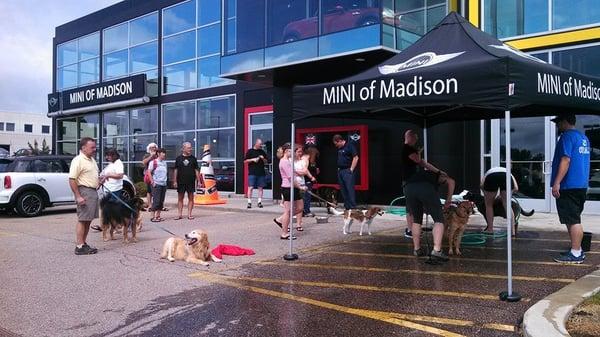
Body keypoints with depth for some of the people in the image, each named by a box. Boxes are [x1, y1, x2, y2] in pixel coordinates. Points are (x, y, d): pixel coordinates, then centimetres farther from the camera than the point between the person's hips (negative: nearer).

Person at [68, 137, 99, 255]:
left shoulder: (92, 159, 16)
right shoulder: (78, 160, -13)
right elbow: (72, 179, -19)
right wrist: (78, 196, -23)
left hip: (93, 191, 9)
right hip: (84, 191, -9)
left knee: (88, 220, 11)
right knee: (82, 219, -8)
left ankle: (84, 243, 18)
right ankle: (80, 247, -6)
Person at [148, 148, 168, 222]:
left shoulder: (164, 163, 13)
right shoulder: (153, 162, -6)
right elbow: (149, 172, -7)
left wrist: (165, 180, 10)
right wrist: (152, 181, -12)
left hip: (164, 184, 6)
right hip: (156, 184, -6)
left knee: (161, 201, 7)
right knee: (156, 200, -7)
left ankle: (158, 215, 13)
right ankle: (154, 216, -3)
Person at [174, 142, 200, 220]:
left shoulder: (193, 158, 6)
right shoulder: (178, 158, 4)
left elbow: (196, 170, 6)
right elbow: (176, 170, 6)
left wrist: (199, 181, 1)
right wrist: (175, 181, 1)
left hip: (191, 182, 0)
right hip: (181, 182, 0)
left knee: (191, 198, 2)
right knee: (180, 198, 5)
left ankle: (189, 214, 8)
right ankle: (179, 214, 12)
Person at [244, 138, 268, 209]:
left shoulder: (262, 152, 13)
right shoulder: (250, 151, 3)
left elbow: (266, 162, 16)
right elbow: (245, 161, 1)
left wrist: (263, 159, -4)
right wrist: (253, 159, -11)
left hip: (261, 173, 4)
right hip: (252, 173, -3)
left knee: (260, 187, 4)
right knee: (250, 187, -6)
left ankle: (259, 202, 10)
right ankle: (249, 202, -2)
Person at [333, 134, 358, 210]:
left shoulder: (350, 146, -8)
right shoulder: (339, 149, 16)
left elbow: (356, 158, -13)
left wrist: (351, 169, -14)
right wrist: (339, 168, 12)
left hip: (347, 170, -8)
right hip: (340, 171, 9)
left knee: (350, 189, -9)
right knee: (343, 190, 8)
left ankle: (352, 207, -7)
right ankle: (347, 207, 14)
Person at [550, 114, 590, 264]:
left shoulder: (567, 136, -13)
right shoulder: (583, 137, 18)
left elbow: (565, 160, -22)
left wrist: (556, 183, -23)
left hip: (569, 186, -10)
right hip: (581, 186, 10)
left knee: (572, 221, -7)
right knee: (574, 219, 16)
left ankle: (575, 254, -5)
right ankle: (577, 250, 22)